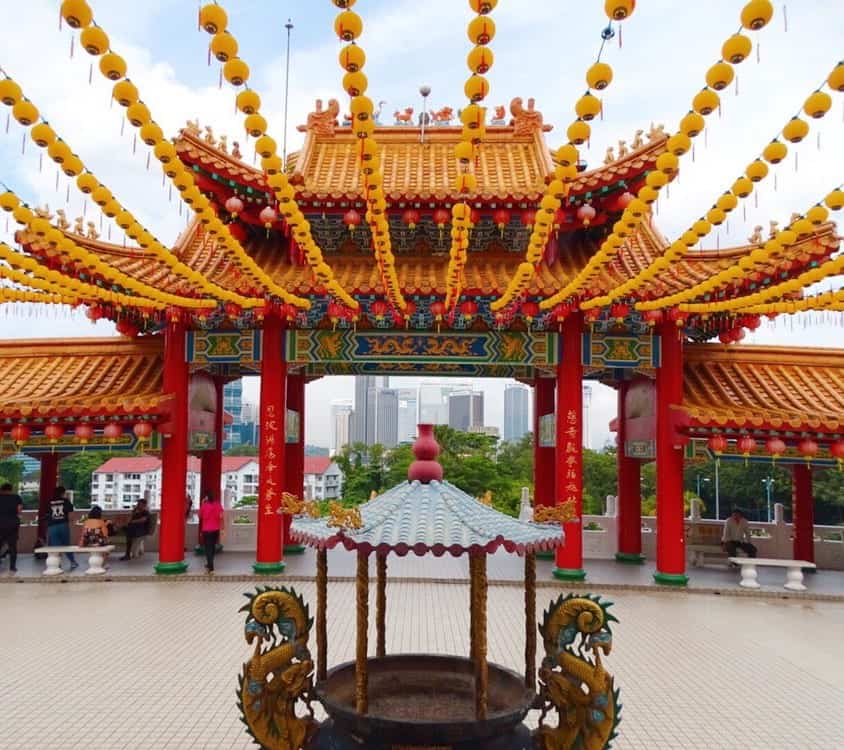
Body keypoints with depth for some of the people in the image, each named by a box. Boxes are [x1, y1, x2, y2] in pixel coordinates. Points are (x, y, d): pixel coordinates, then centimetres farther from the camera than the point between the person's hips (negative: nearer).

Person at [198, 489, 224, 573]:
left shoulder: (204, 505, -9)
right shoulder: (218, 504, -2)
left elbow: (200, 516, 5)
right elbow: (221, 517, -5)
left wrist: (202, 504, 5)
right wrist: (221, 529, 0)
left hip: (206, 530, -3)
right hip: (216, 529, 3)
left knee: (208, 548, 0)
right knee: (213, 546, 19)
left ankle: (211, 567, -8)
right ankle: (209, 564, 33)